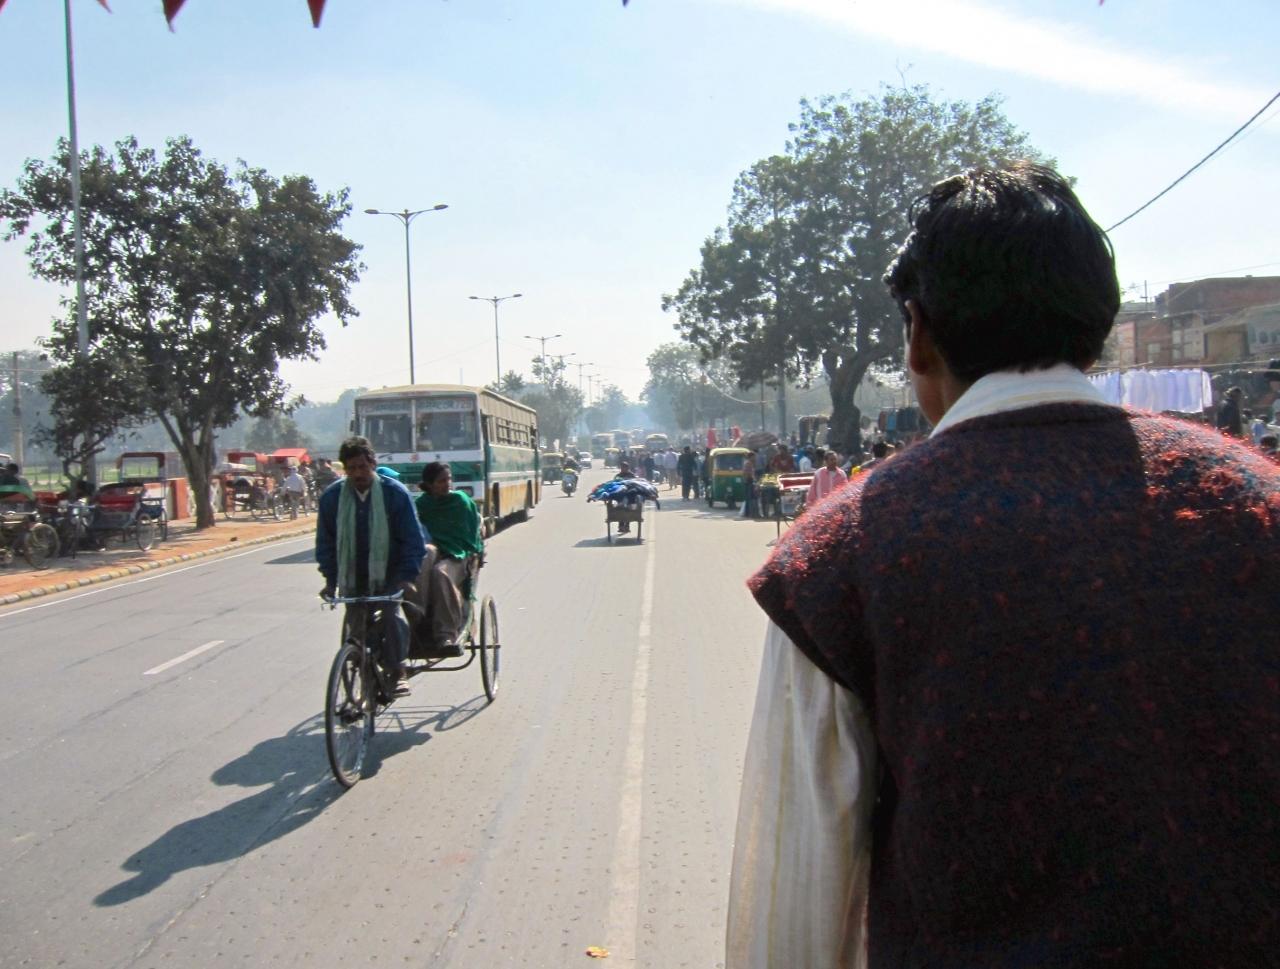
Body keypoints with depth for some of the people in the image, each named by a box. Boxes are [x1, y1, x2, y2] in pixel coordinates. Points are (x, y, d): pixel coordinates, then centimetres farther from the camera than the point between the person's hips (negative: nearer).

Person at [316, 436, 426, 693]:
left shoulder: (395, 493, -8)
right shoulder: (332, 496, -2)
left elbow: (413, 539, -6)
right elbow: (325, 541, 7)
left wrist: (408, 577, -16)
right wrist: (330, 579, -2)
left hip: (389, 575, -3)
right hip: (352, 578, 3)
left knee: (392, 616, -23)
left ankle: (397, 670, -7)